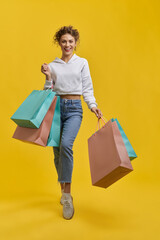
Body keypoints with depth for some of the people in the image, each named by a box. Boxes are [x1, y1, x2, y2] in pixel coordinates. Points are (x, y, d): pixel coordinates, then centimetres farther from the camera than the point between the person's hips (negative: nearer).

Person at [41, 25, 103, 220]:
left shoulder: (82, 63, 9)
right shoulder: (52, 65, 12)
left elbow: (87, 88, 5)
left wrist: (93, 106, -10)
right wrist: (48, 76, -4)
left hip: (74, 108, -3)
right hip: (56, 107, 3)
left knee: (65, 145, -26)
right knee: (57, 151, 3)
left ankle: (67, 196, -18)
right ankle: (64, 190, 24)